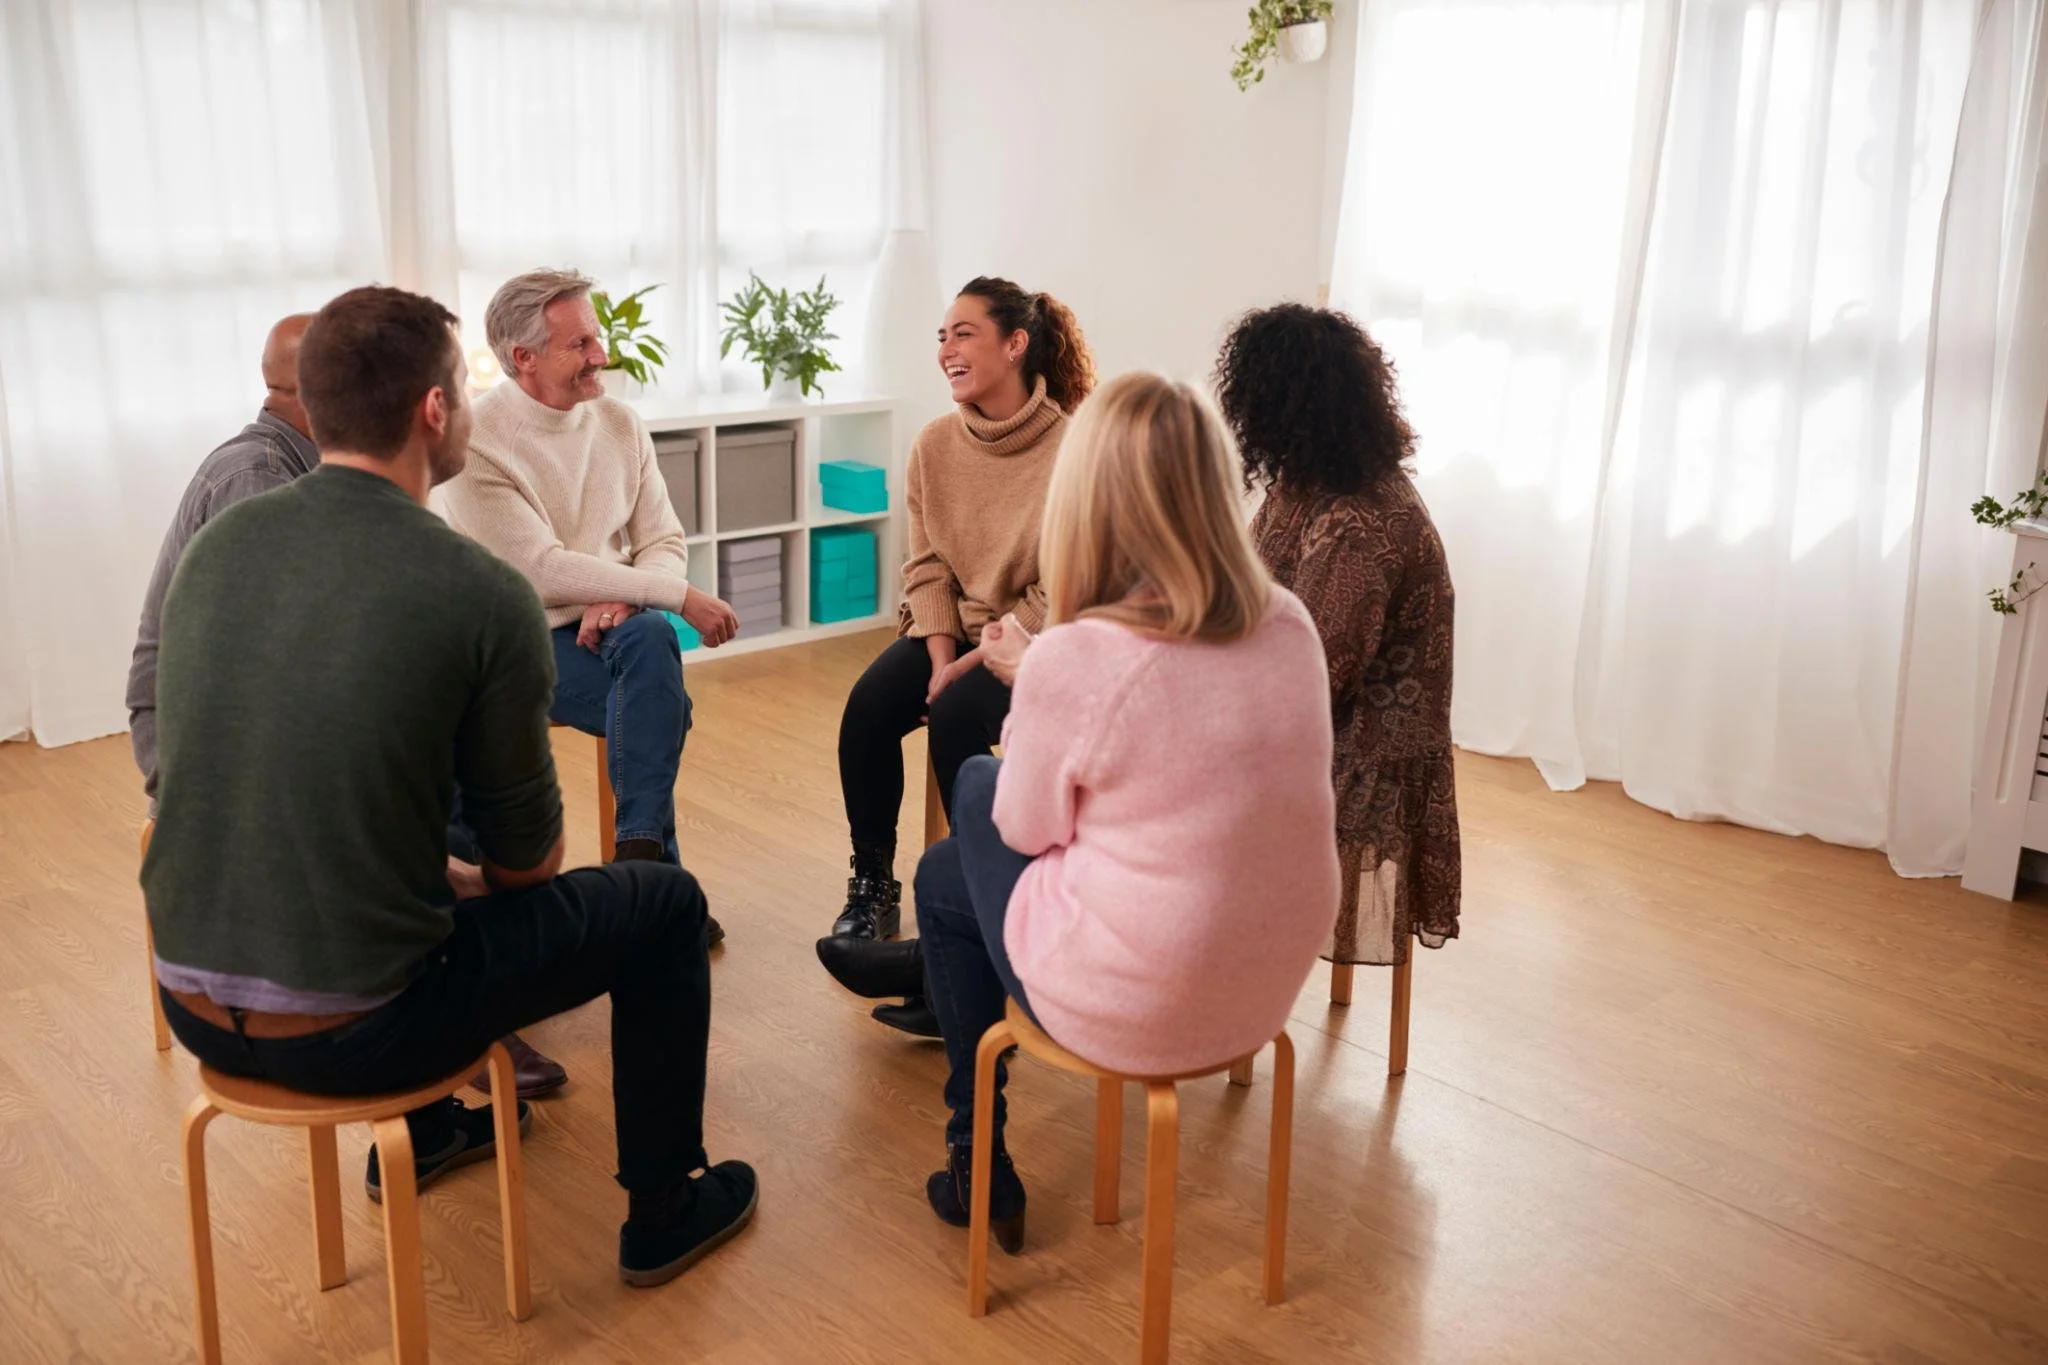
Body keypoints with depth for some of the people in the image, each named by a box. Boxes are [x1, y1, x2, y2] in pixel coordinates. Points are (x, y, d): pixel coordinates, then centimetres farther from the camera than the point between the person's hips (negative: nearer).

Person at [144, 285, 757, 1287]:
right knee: (662, 905, 12)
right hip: (350, 1033, -6)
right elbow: (525, 852, -6)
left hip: (191, 1004, 7)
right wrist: (518, 858, 19)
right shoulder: (484, 595, -17)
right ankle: (662, 1211, 25)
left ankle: (422, 1131, 51)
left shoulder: (216, 545, 0)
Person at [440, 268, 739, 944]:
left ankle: (640, 852, -26)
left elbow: (665, 543, 5)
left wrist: (622, 599, -18)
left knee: (651, 636, -31)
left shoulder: (618, 423, 6)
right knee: (658, 706, -27)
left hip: (609, 625, 4)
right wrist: (681, 596, -21)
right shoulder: (474, 443, -11)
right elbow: (543, 570, -19)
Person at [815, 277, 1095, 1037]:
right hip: (953, 629, 5)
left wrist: (975, 663, -19)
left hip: (1033, 640, -5)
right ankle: (873, 886, -2)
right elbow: (926, 565, 2)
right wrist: (940, 655, -13)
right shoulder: (935, 445, 0)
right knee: (869, 707, -20)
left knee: (957, 718, -30)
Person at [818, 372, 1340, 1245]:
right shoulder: (1291, 626, -7)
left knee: (945, 877, 25)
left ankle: (978, 1169, 36)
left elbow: (1027, 830, -7)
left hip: (1133, 1013, -6)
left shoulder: (1076, 659, -25)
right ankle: (928, 969, 51)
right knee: (979, 781, 23)